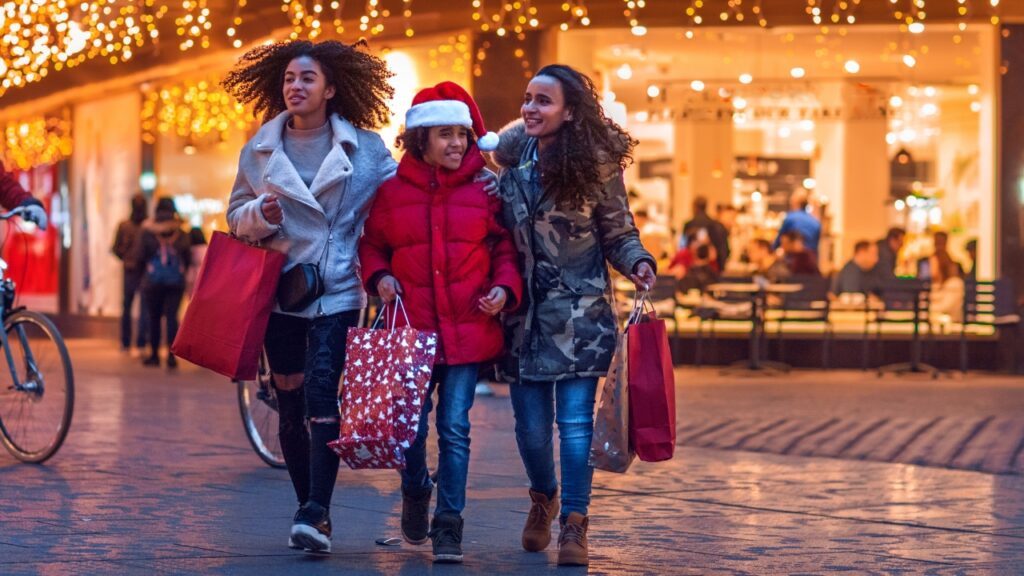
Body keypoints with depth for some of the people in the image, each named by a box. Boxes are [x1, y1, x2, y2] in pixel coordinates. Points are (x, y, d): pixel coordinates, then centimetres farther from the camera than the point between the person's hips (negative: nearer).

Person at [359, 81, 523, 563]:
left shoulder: (484, 190, 2)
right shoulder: (392, 191, 3)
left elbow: (506, 247, 8)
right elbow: (371, 244, 14)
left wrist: (505, 288, -8)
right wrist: (379, 276, -5)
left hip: (469, 330, -1)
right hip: (411, 329, 1)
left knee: (455, 428, -3)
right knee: (411, 426, 5)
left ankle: (449, 525, 5)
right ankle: (415, 492, 36)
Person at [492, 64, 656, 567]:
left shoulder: (595, 165, -7)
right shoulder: (514, 153, 2)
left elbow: (618, 233, 0)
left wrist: (638, 263, -19)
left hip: (579, 314, -3)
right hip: (524, 312, 3)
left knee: (575, 420, -8)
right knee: (530, 424, 7)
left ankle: (573, 524, 2)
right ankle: (543, 498, 35)